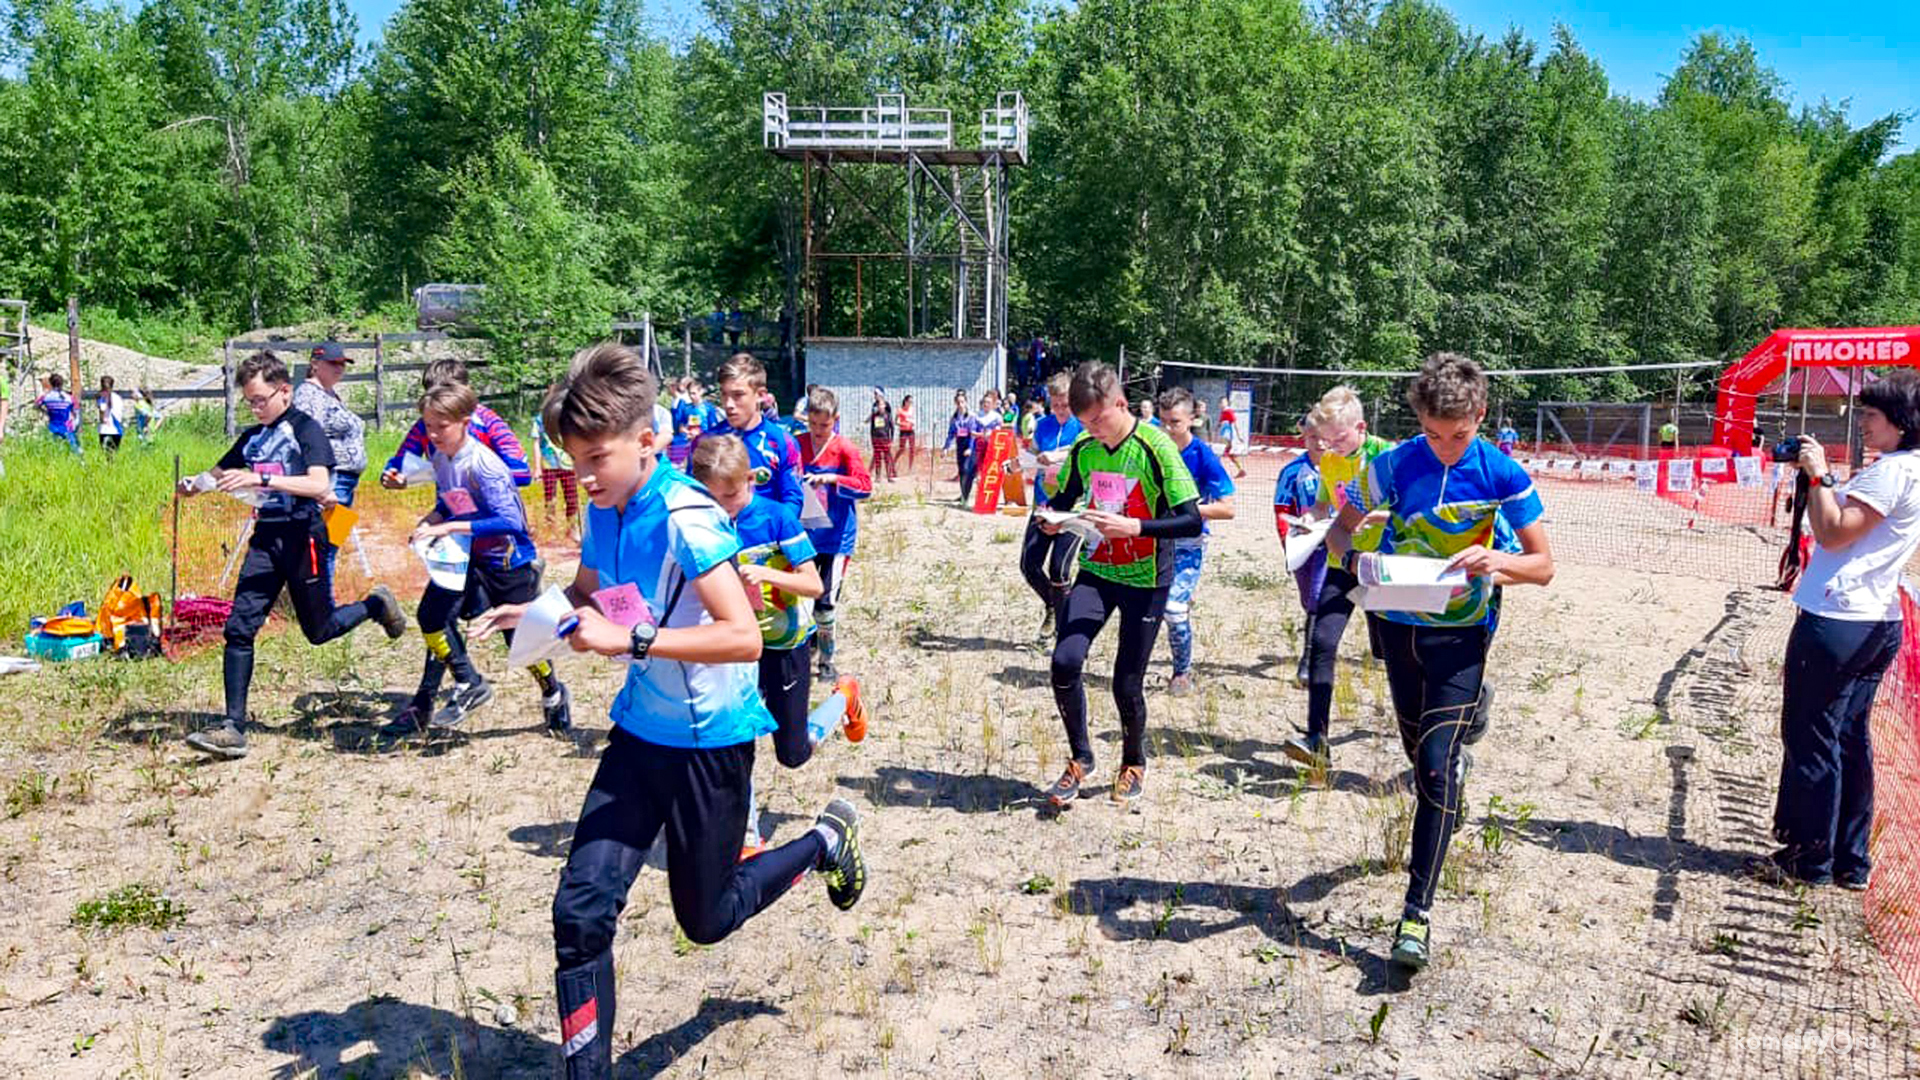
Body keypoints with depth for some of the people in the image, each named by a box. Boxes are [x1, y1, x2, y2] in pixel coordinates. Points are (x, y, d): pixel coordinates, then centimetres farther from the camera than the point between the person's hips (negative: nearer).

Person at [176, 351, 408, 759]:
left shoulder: (305, 429, -7)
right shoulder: (252, 437, 13)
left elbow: (319, 485, -22)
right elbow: (220, 474, 24)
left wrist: (261, 479, -32)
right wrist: (194, 484, 1)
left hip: (302, 537, -6)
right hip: (266, 538, 6)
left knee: (319, 630, 6)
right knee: (240, 627, -6)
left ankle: (376, 605, 36)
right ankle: (233, 727, -4)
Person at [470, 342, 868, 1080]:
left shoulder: (684, 516, -24)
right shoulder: (605, 511, -1)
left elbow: (742, 636, -31)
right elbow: (588, 595, 18)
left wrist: (627, 640, -34)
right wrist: (535, 609, -3)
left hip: (709, 741, -6)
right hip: (641, 732, 6)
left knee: (705, 919, 14)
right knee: (581, 907, -3)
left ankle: (825, 840, 37)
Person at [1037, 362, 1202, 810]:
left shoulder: (1155, 449, -16)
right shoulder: (1083, 450, -1)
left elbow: (1192, 521, -19)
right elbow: (1064, 500, 16)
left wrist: (1135, 527, -31)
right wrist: (1052, 520, -8)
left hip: (1145, 580, -4)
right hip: (1095, 571, 4)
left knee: (1127, 684, 1)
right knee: (1065, 661, -14)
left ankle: (1134, 764, 32)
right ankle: (1080, 759, 10)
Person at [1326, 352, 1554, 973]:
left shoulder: (1503, 475, -11)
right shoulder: (1394, 465, -6)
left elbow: (1543, 566, -6)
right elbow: (1339, 529, 3)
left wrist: (1497, 561, -29)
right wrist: (1355, 559, -22)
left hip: (1462, 634, -3)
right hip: (1400, 625, 3)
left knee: (1436, 765, -13)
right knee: (1419, 752, 19)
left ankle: (1418, 911, -10)